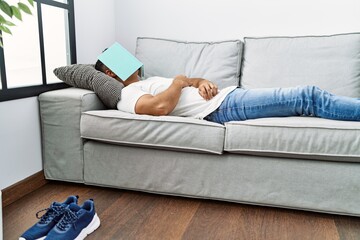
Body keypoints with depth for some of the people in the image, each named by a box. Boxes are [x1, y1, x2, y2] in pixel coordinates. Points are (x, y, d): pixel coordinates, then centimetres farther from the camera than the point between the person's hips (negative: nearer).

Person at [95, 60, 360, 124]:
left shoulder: (147, 82, 28)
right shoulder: (127, 96, -1)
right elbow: (161, 107, -22)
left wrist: (201, 81, 3)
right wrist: (179, 81, -4)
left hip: (226, 95, 9)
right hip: (221, 108, -9)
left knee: (305, 97, 3)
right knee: (308, 97, -14)